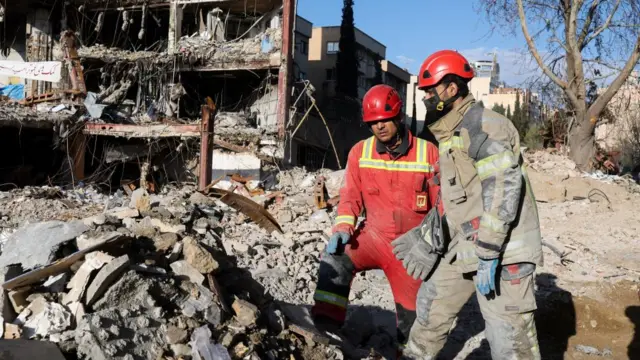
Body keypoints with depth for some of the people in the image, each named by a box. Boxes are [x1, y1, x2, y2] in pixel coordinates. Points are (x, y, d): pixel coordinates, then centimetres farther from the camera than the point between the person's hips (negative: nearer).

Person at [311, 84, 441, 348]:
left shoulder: (427, 153, -8)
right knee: (335, 260, -30)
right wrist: (343, 228, -18)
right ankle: (326, 322, -27)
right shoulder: (360, 152, -3)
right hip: (373, 237, 1)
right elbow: (351, 197, 0)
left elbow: (441, 202, -1)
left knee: (411, 310, 9)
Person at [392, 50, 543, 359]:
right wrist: (426, 242, 23)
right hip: (463, 250, 10)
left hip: (502, 252, -9)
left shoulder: (484, 126, -14)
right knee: (432, 305, 19)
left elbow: (502, 189, -23)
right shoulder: (449, 136, 17)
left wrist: (488, 253, -26)